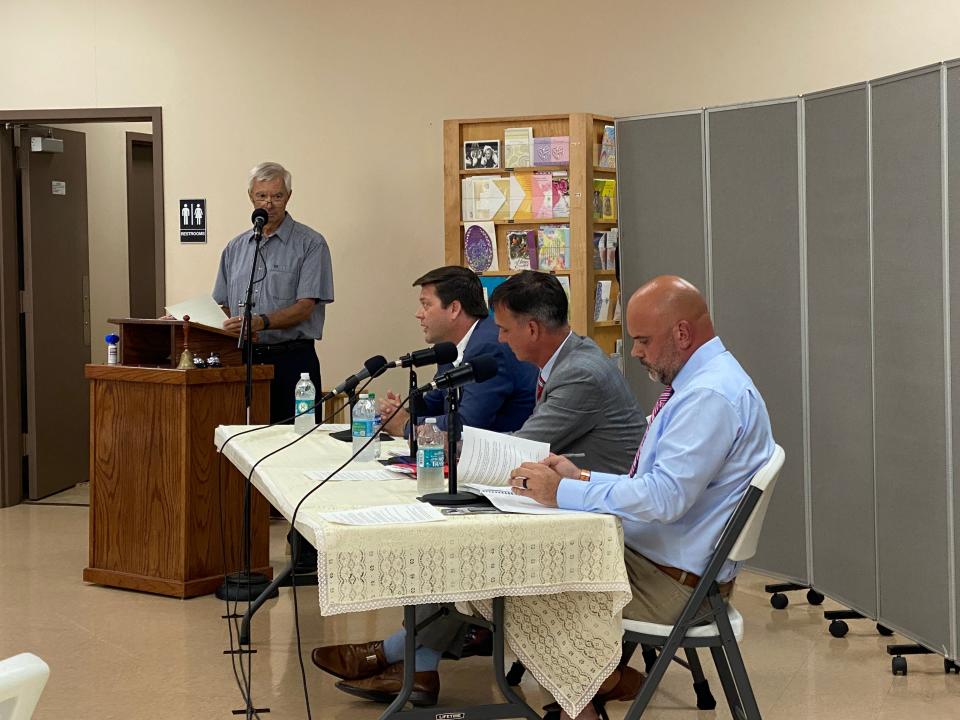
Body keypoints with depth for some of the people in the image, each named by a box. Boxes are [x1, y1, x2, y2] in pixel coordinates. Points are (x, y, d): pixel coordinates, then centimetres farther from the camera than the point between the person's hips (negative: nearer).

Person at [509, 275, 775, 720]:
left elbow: (663, 496, -28)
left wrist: (562, 492, -22)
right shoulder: (698, 383, 12)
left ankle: (605, 678, 8)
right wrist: (581, 477, 4)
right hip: (645, 553, 10)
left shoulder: (711, 395, -21)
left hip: (673, 582, -10)